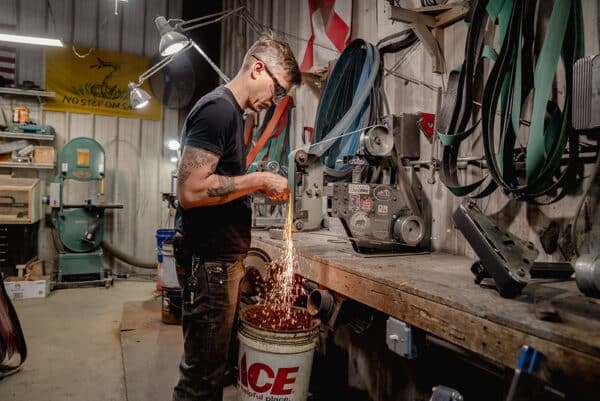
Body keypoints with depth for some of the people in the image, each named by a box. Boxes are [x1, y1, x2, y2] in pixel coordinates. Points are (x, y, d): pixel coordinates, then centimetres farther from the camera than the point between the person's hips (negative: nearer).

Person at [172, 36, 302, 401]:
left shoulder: (232, 111, 16)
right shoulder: (218, 108, -15)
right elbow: (191, 190, -24)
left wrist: (258, 186, 10)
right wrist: (259, 180, -17)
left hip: (224, 256, 10)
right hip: (208, 260, -10)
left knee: (216, 363, 20)